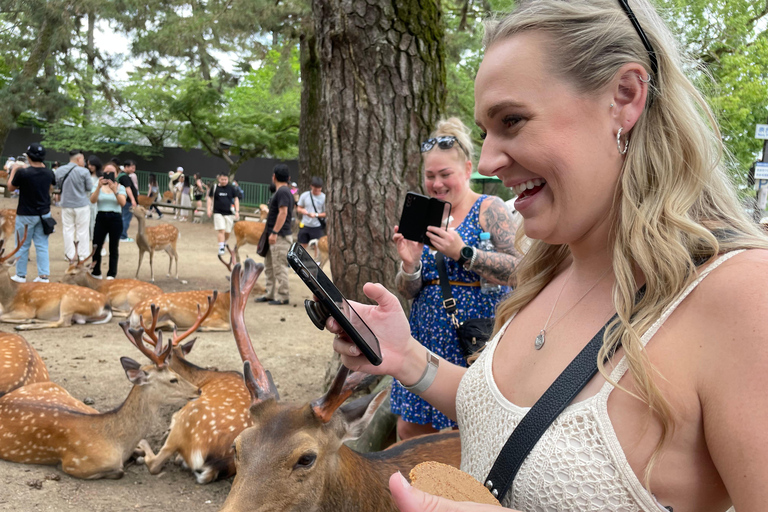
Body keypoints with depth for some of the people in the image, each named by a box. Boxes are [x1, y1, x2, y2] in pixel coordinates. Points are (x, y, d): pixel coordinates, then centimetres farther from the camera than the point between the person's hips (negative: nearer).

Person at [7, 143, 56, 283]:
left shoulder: (22, 173, -18)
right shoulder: (49, 173, -4)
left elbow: (11, 188, -1)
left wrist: (13, 171, 13)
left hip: (26, 215, -4)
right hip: (44, 214, 4)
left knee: (23, 245, 9)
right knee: (42, 245, 7)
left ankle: (21, 275, 18)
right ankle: (44, 275, 5)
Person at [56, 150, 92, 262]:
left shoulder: (59, 171, 0)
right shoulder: (84, 172, -14)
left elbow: (57, 186, 13)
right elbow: (89, 188, -6)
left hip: (66, 205, 4)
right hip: (82, 204, -4)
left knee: (68, 230, 11)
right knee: (82, 232, 4)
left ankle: (70, 256, 15)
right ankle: (83, 256, 9)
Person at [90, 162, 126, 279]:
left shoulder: (121, 187, 5)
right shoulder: (98, 187, 7)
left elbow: (123, 203, -12)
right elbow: (92, 200, -10)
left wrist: (114, 190, -25)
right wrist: (99, 186, -21)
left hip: (115, 218, -1)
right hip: (101, 218, 1)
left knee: (114, 248, 3)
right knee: (96, 246, 0)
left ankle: (112, 274, 12)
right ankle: (96, 272, 15)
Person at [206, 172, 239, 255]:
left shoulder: (231, 188, 4)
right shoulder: (214, 187, 2)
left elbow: (236, 199, 10)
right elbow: (209, 198, 10)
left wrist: (237, 211, 3)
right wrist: (209, 209, 0)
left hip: (229, 213, 2)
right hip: (218, 213, -2)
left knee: (227, 232, 7)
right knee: (221, 230, -14)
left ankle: (224, 244, 33)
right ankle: (221, 248, -11)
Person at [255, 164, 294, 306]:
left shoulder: (283, 192, -15)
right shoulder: (279, 191, 17)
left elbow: (283, 213, -23)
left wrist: (274, 232, -25)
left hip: (280, 236, -11)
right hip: (274, 236, 11)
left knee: (279, 267, -6)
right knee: (269, 266, 16)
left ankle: (282, 297, -1)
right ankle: (270, 294, 23)